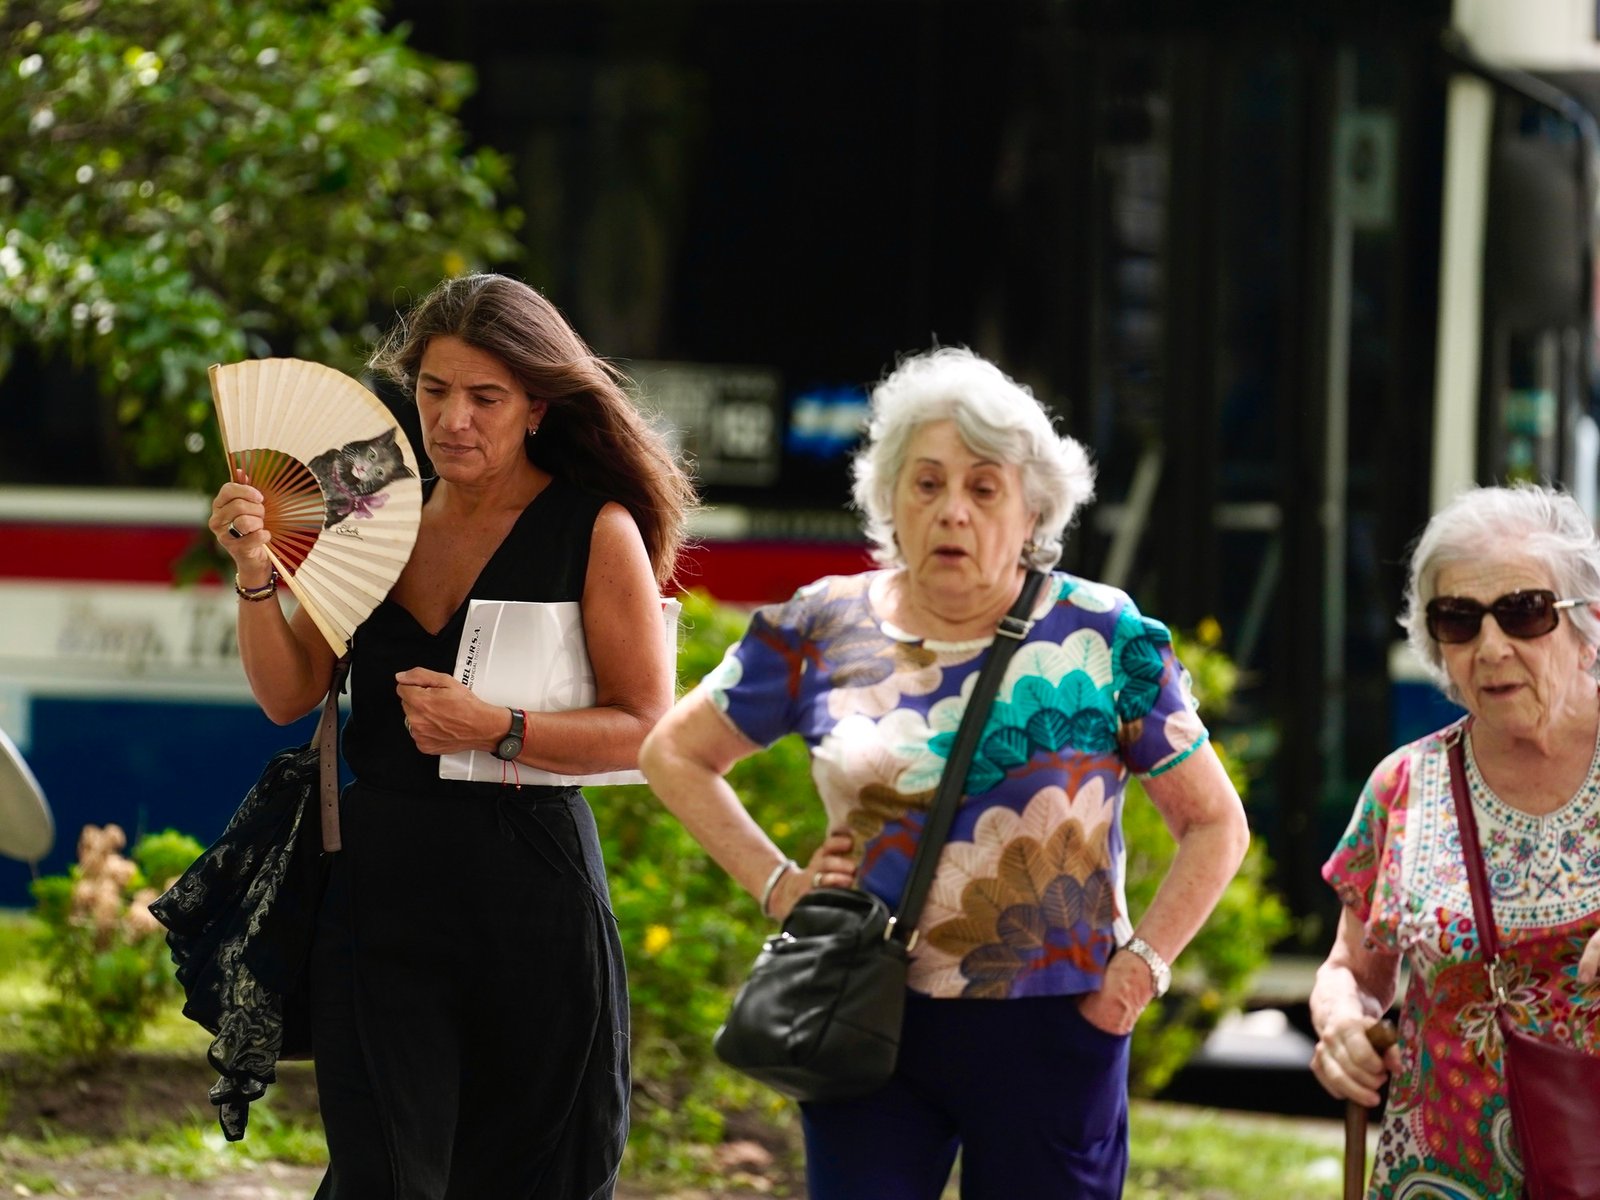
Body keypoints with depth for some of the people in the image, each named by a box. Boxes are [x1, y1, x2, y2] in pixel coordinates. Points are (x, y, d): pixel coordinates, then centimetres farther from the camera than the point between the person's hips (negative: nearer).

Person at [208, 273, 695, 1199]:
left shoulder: (597, 530, -3)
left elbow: (646, 729, -8)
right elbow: (290, 696, 8)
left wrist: (493, 731, -20)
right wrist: (256, 575, -9)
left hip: (528, 891, -3)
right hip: (381, 888, 3)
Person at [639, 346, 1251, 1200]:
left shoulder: (1104, 640, -1)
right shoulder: (825, 629, 3)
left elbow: (1214, 823, 6)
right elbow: (675, 752, 15)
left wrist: (1141, 964, -5)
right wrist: (774, 883, 4)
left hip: (1051, 1035, -1)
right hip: (869, 1025, 1)